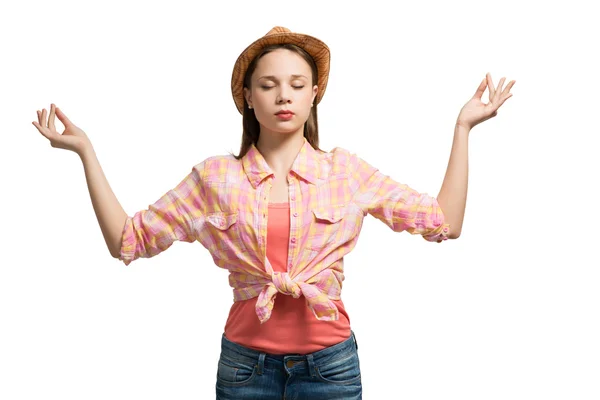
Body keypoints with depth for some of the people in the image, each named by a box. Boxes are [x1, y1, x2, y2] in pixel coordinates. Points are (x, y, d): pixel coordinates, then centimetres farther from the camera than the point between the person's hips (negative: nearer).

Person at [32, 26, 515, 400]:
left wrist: (462, 128, 1)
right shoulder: (216, 176, 1)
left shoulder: (346, 171, 1)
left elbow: (445, 223, 1)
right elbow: (127, 240, 1)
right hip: (244, 361, 0)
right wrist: (86, 152, -3)